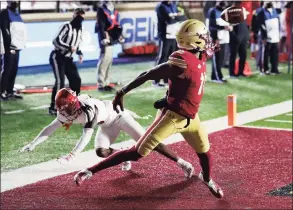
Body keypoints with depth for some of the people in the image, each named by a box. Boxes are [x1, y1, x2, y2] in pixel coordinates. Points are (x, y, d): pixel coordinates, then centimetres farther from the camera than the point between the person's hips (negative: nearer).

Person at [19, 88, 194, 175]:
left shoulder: (88, 109, -38)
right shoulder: (67, 111, -14)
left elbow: (86, 136, -42)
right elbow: (50, 129, -6)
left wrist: (70, 157, -47)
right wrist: (33, 144, -13)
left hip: (118, 115, -7)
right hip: (107, 125, 7)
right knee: (101, 152, -17)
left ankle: (181, 162, -11)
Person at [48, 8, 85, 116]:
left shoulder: (80, 29, 9)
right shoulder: (66, 27, -16)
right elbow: (56, 41, -23)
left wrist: (79, 53, 3)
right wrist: (69, 48, -32)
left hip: (68, 59, 8)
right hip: (57, 57, -8)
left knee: (76, 80, 7)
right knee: (60, 81, -17)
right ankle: (53, 107, -12)